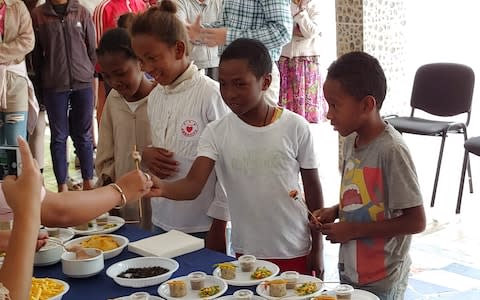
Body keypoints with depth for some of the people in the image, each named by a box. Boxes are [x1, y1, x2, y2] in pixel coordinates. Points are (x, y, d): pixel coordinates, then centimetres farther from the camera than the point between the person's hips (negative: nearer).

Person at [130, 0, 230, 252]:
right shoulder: (155, 96, 6)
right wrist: (146, 156, -6)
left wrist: (218, 228, -11)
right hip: (162, 222, 6)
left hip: (202, 228, -6)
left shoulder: (210, 94, -14)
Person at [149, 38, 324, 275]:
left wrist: (317, 248, 2)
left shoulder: (295, 127, -9)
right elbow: (193, 184, -16)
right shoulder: (217, 133, -6)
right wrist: (162, 188, -37)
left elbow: (313, 188, -1)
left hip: (294, 253, -1)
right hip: (245, 253, 1)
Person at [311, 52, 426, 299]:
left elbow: (416, 221, -21)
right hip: (349, 269, 7)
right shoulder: (352, 140, 1)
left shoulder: (391, 150, -23)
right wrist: (335, 212, -3)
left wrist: (353, 229, -19)